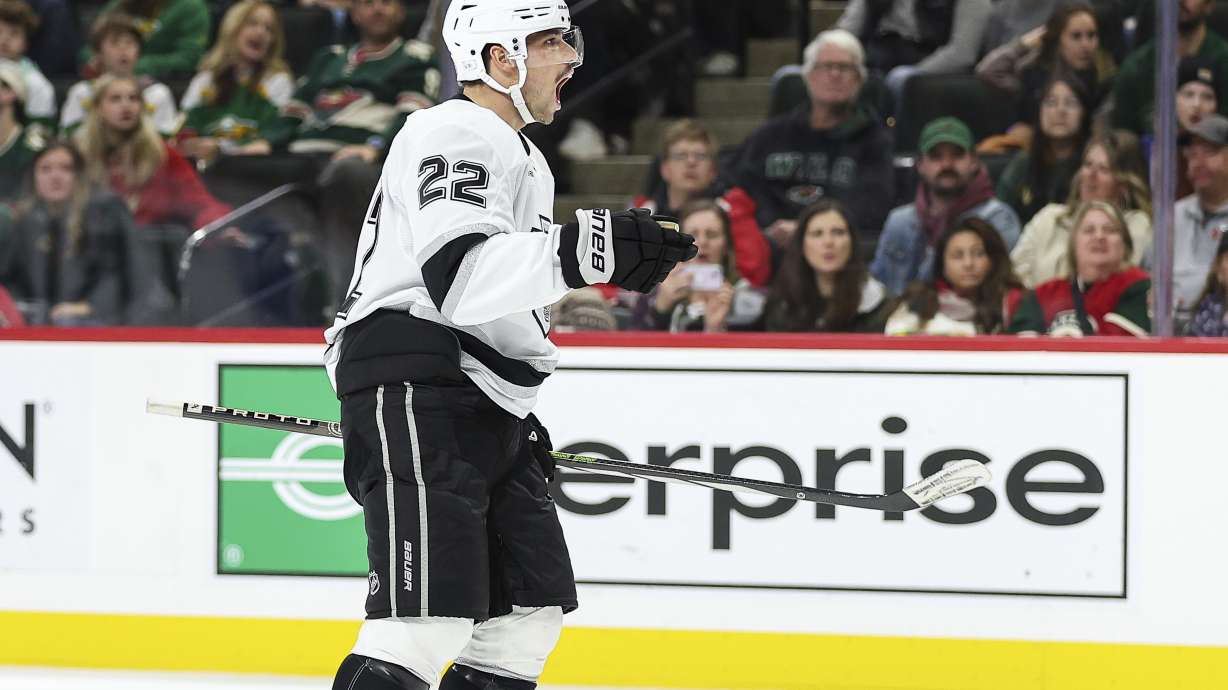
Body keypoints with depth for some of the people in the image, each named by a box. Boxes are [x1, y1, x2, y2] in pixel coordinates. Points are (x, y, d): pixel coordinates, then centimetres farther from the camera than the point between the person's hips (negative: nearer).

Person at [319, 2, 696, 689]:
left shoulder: (526, 161, 24)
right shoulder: (453, 136, -11)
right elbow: (457, 273, -29)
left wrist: (518, 412, 29)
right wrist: (584, 250, -40)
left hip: (482, 404, 11)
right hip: (415, 398, -11)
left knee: (530, 612, 10)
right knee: (430, 616, -21)